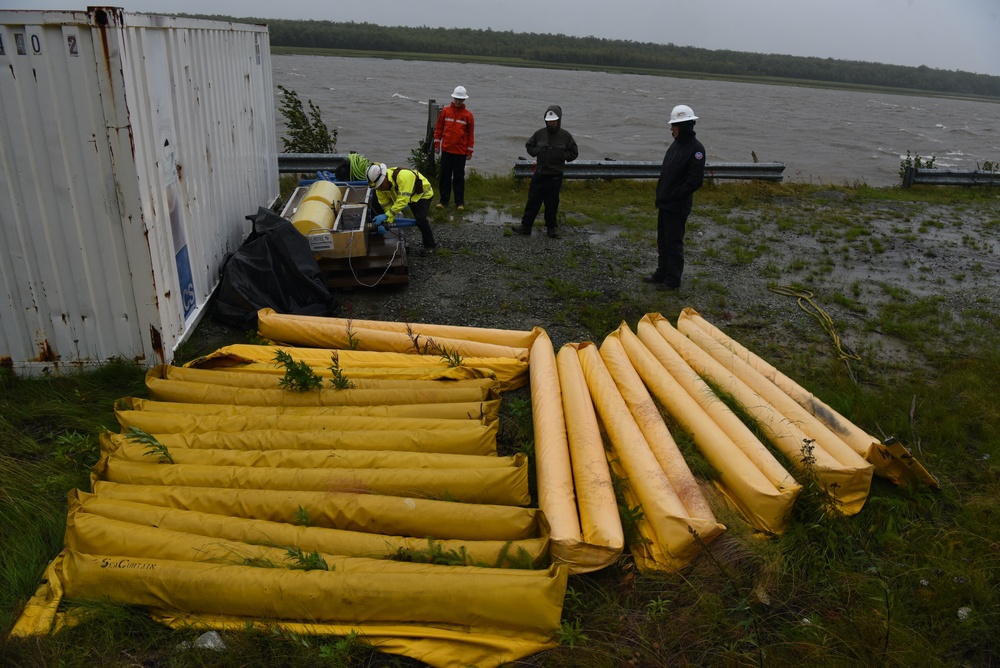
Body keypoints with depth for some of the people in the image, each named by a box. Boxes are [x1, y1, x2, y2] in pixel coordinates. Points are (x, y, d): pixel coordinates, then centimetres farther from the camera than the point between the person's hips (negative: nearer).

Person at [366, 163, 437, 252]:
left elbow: (403, 200, -46)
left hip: (423, 194, -8)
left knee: (420, 219, -22)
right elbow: (385, 205, -11)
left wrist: (387, 216, -47)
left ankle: (430, 245, -5)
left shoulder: (403, 176, -42)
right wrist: (389, 221, -20)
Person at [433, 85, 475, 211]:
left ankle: (460, 202, 10)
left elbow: (471, 134, 3)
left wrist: (469, 151, 1)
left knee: (459, 177, 4)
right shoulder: (445, 111, 3)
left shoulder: (468, 115, 0)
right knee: (445, 176, 6)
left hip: (461, 151, -1)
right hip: (446, 150, 1)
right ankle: (443, 200, 15)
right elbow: (438, 129, 9)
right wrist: (437, 144, 5)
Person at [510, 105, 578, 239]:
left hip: (555, 176, -1)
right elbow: (528, 145, 15)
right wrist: (536, 151, -4)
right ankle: (526, 226, 11)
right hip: (539, 174, 2)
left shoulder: (565, 136, -2)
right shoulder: (540, 134, 2)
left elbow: (574, 153, 3)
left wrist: (561, 155, -11)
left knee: (552, 203, 7)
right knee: (533, 200, 4)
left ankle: (551, 227, 20)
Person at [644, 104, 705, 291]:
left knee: (674, 242, 1)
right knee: (662, 240, 17)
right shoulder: (676, 145, 10)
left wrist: (674, 196, -17)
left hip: (677, 207, -8)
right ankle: (662, 273, 31)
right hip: (665, 203, 8)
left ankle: (673, 280, 12)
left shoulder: (695, 149, -15)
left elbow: (695, 181, -21)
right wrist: (660, 195, 10)